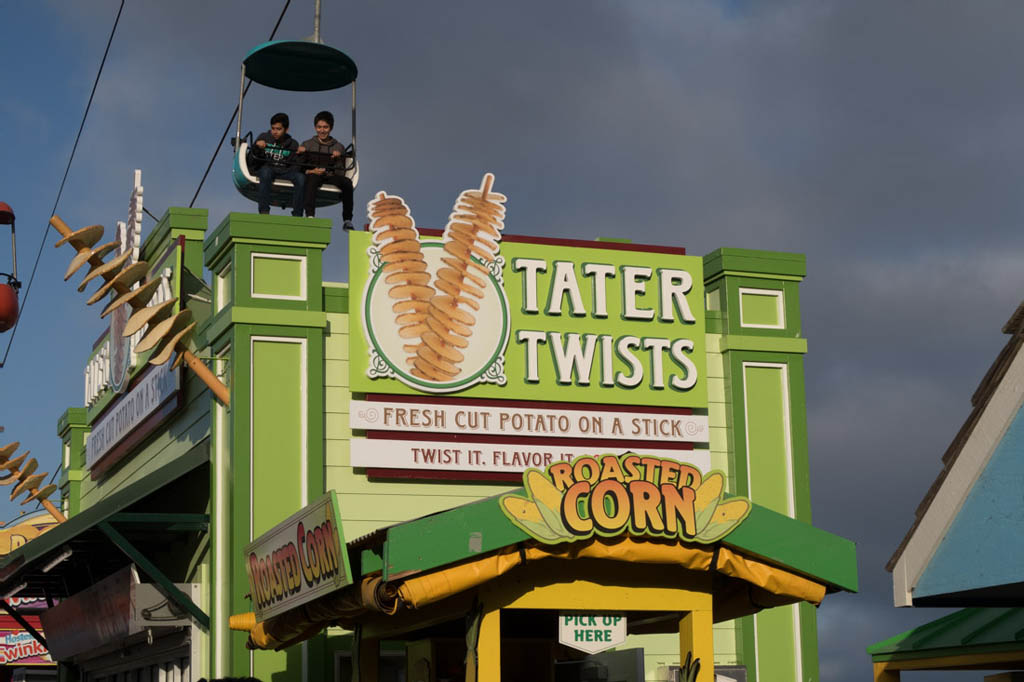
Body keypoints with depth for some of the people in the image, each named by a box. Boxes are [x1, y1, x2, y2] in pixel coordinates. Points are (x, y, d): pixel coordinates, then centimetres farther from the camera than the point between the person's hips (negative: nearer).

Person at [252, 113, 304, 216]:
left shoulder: (292, 144, 10)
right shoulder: (264, 137, 9)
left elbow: (295, 165, 8)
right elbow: (253, 158, 2)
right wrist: (257, 146, -17)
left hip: (284, 172, 1)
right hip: (267, 168, -1)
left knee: (301, 177, -28)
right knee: (266, 171, -38)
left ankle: (297, 215, -26)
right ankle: (264, 211, -40)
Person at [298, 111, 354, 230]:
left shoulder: (339, 147, 13)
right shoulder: (307, 145, 13)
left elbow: (340, 172, 5)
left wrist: (326, 172, -15)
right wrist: (310, 171, -17)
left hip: (331, 176, 1)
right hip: (313, 175, -1)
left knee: (347, 182, -30)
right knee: (312, 178, -38)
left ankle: (347, 220, -27)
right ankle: (310, 215, -49)